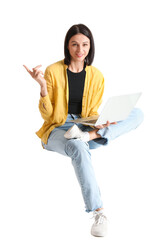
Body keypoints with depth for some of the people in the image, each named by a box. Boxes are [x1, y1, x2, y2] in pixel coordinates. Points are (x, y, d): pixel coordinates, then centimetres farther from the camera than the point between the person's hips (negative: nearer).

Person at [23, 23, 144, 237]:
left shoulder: (96, 76, 5)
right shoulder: (53, 71, -4)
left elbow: (93, 113, 6)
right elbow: (47, 114, -5)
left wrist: (100, 124, -18)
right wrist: (43, 86, -21)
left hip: (85, 126, 4)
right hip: (57, 130, -4)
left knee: (136, 113, -13)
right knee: (78, 148, -41)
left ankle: (89, 136, -32)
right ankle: (98, 212, -38)